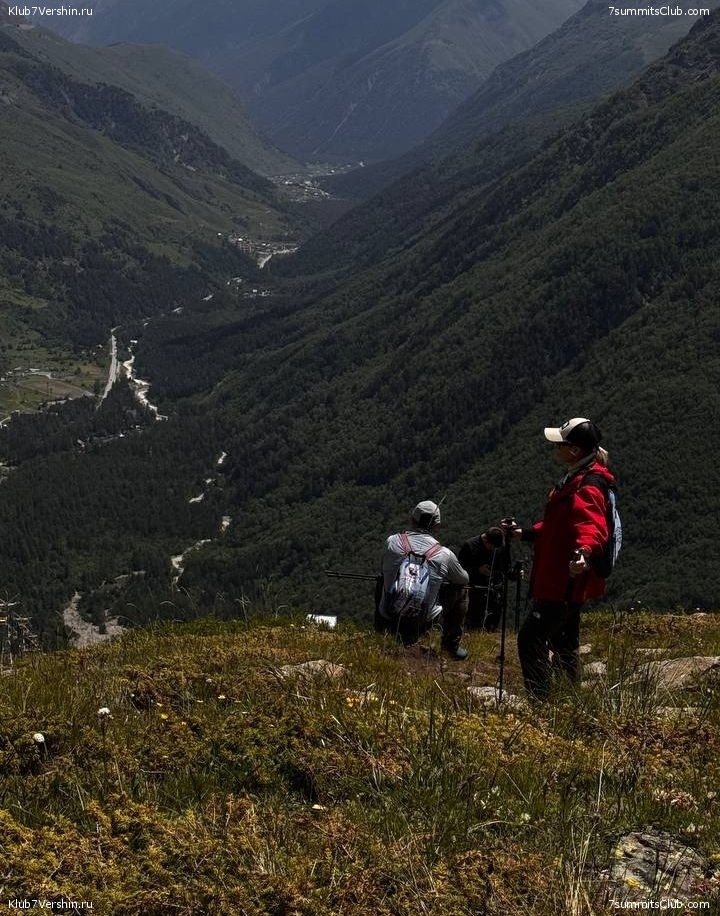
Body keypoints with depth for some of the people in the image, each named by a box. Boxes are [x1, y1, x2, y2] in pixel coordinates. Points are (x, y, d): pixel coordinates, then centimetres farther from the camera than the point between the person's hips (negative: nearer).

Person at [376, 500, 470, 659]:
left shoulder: (392, 541, -2)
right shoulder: (444, 554, -6)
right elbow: (464, 579, 15)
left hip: (388, 621, 3)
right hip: (422, 622, -2)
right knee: (461, 590, 18)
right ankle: (451, 645, 26)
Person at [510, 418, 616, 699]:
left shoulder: (587, 486, -20)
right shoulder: (574, 478, 13)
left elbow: (592, 526, -38)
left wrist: (585, 550, -57)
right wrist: (526, 533, 31)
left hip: (566, 579, -11)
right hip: (563, 580, 11)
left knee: (531, 638, -12)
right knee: (563, 641, 18)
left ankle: (540, 700, -10)